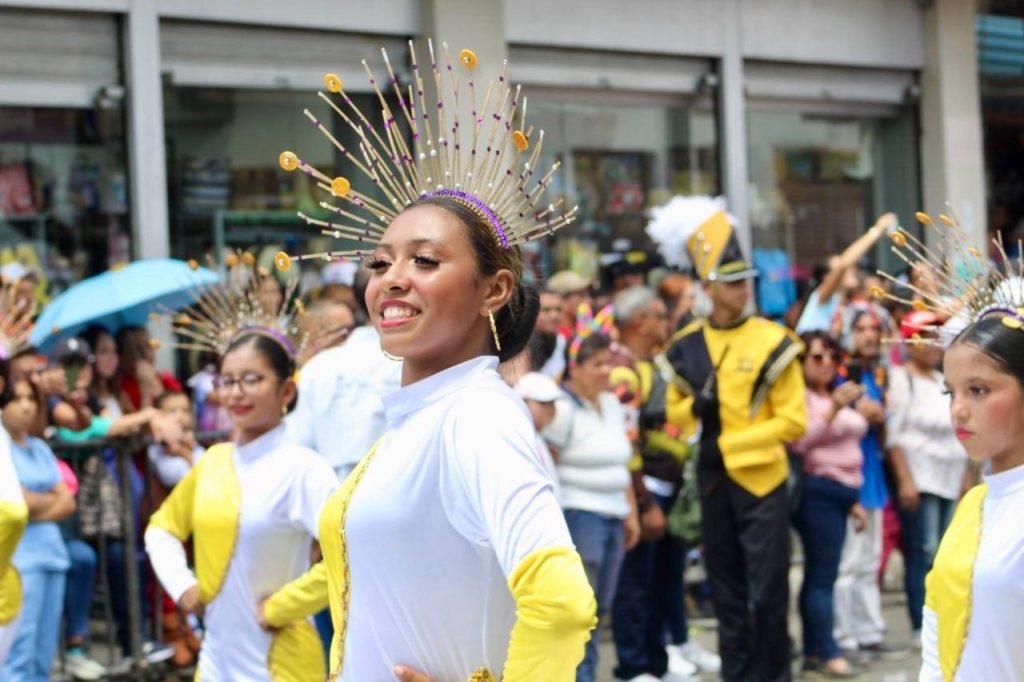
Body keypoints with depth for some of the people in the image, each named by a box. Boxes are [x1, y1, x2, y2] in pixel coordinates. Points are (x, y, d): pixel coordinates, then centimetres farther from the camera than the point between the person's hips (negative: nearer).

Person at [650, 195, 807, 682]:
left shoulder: (774, 342, -6)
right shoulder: (684, 346, 4)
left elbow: (793, 421, -8)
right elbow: (674, 412, 14)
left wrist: (730, 442, -14)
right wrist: (694, 407, -10)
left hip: (761, 478, -4)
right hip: (712, 481, 4)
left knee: (767, 588, -2)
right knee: (725, 585, 12)